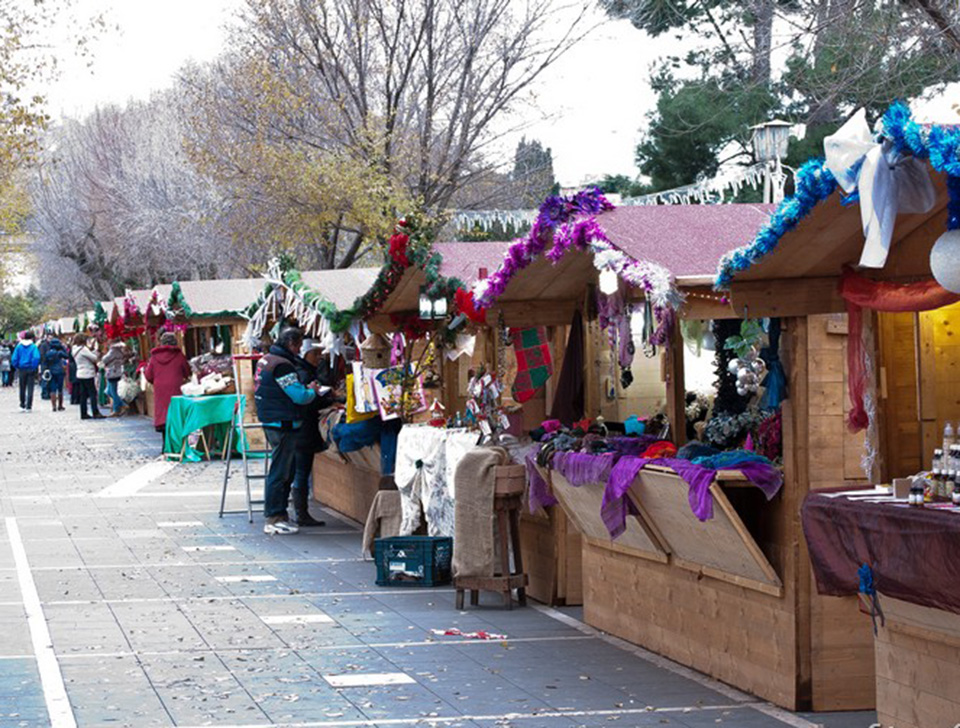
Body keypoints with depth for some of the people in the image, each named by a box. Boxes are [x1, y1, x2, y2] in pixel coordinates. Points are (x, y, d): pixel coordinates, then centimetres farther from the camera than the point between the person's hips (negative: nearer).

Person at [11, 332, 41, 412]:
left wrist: (17, 367, 7)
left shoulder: (19, 346, 1)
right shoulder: (33, 346, -6)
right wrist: (35, 367, -8)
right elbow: (36, 357, -20)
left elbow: (14, 359, -4)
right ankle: (29, 406, -2)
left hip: (22, 370, 2)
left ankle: (22, 406, 16)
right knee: (30, 388, 1)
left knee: (22, 389, 12)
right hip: (31, 369, -2)